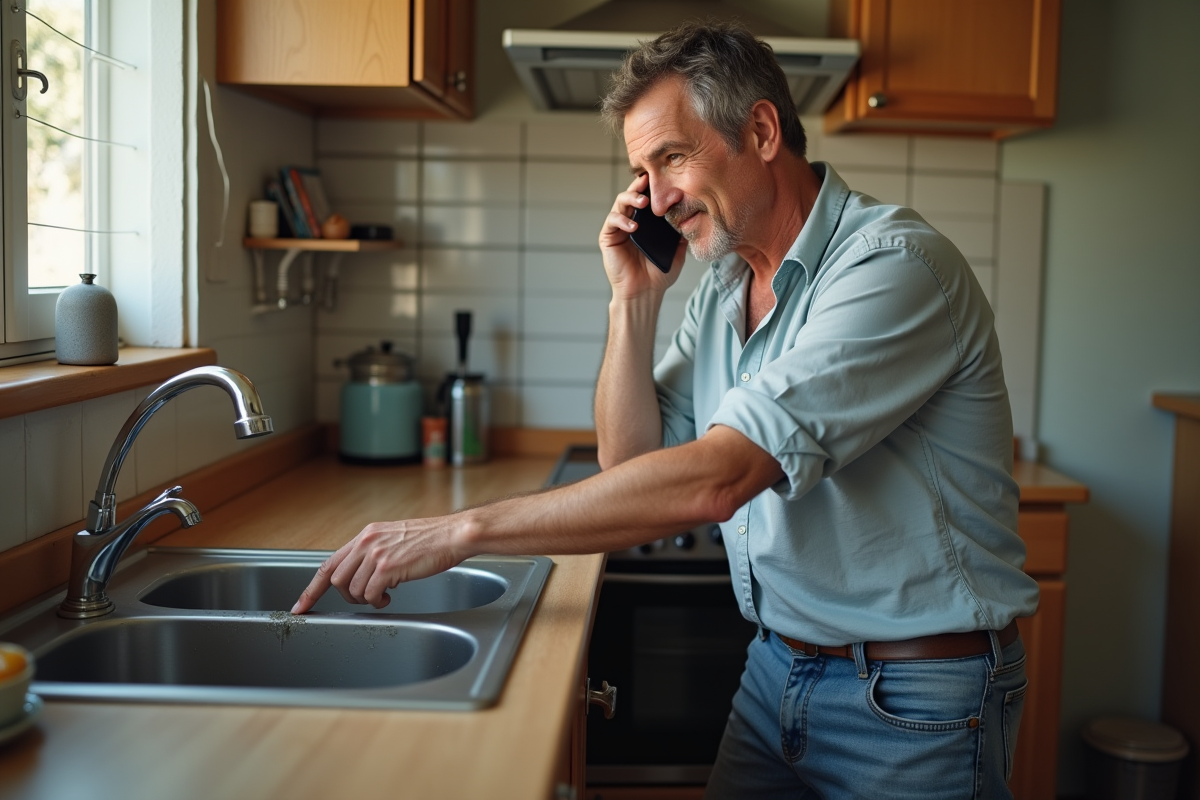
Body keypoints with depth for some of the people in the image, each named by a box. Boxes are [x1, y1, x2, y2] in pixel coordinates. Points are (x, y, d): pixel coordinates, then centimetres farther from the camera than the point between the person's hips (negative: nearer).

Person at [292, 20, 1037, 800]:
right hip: (778, 669, 6)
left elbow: (713, 480, -31)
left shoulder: (894, 266, -22)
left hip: (914, 701, -6)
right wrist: (634, 299, -6)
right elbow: (631, 462, 5)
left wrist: (462, 530, -28)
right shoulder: (723, 285, 5)